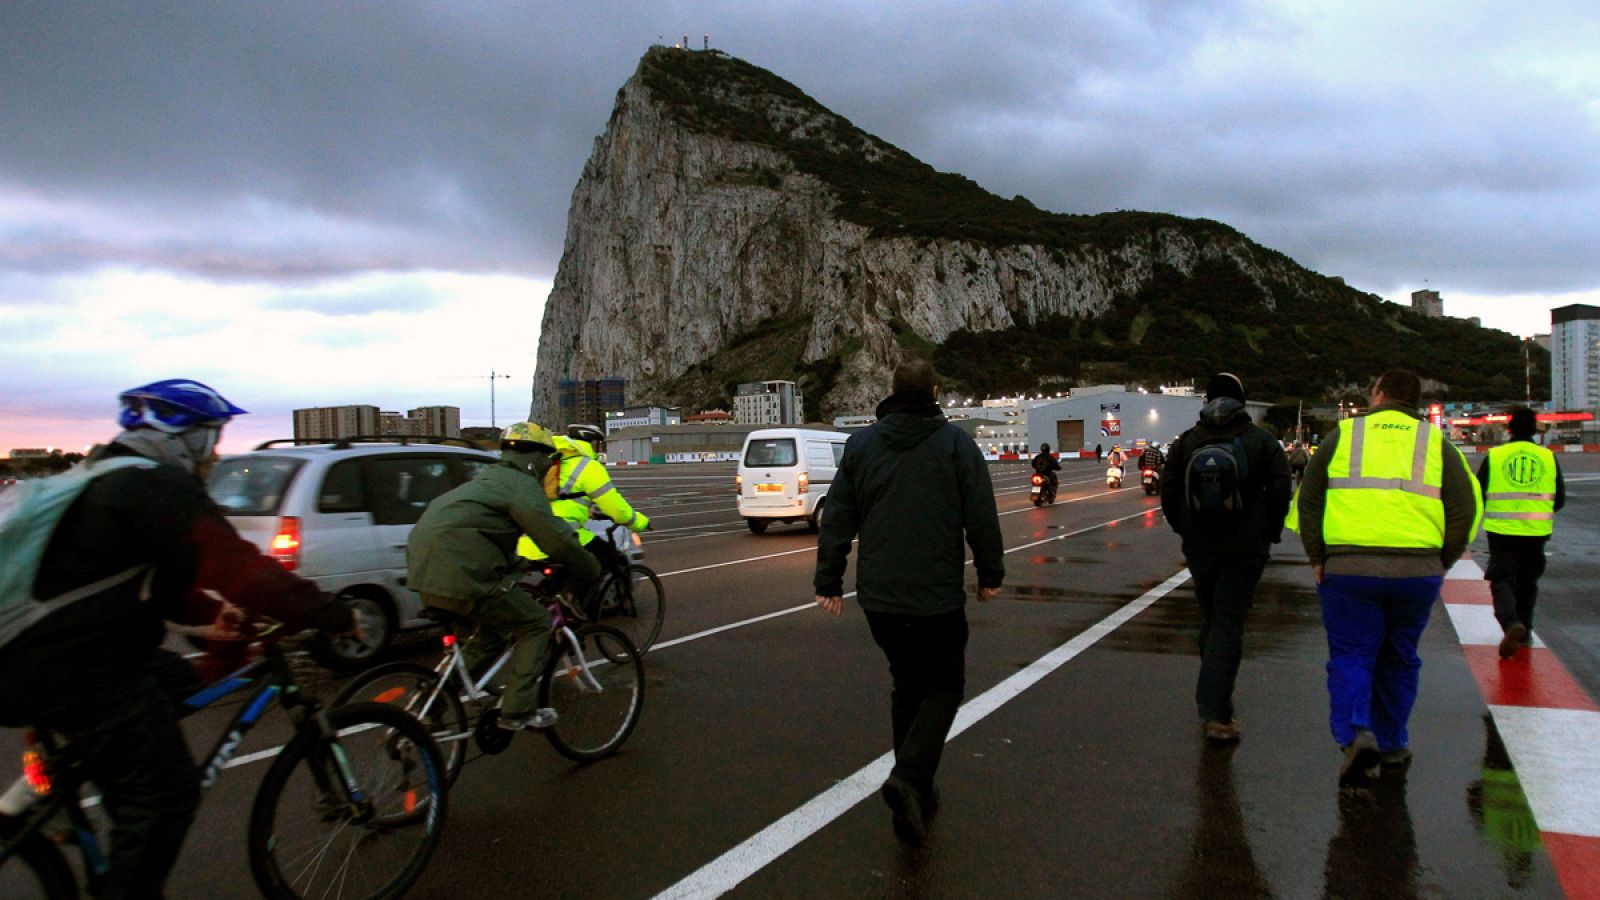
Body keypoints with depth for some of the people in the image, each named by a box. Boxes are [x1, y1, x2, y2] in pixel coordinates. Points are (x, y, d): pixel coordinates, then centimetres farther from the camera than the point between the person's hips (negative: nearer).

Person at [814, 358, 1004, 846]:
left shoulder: (860, 444, 5)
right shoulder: (955, 443, -4)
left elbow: (836, 519, 4)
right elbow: (982, 517, -5)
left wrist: (829, 581, 9)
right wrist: (990, 575, 6)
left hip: (878, 597, 4)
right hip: (937, 597, -4)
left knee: (906, 686, 19)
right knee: (942, 688, 8)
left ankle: (915, 792, 22)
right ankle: (910, 777, -14)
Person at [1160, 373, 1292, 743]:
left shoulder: (1187, 441, 3)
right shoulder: (1262, 440, -3)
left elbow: (1168, 492, 2)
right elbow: (1281, 489, -7)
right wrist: (1270, 533, 7)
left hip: (1199, 547, 3)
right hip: (1245, 547, -3)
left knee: (1210, 621, 17)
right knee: (1229, 625, -2)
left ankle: (1214, 704, 28)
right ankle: (1215, 713, -7)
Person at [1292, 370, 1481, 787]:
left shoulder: (1341, 435, 7)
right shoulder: (1436, 443, 11)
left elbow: (1307, 501, 3)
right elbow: (1466, 509, 4)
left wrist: (1318, 560, 6)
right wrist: (1439, 564, 10)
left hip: (1348, 569, -2)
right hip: (1417, 572, 2)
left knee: (1350, 658, 3)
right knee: (1398, 660, 17)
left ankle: (1355, 735, -19)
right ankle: (1392, 743, 27)